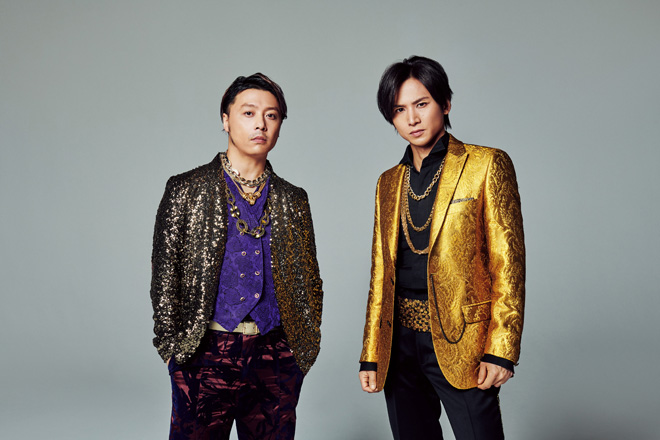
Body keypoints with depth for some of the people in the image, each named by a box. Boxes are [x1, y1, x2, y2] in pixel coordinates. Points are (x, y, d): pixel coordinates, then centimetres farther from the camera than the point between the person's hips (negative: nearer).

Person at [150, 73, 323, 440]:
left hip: (277, 355, 3)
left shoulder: (293, 200, 9)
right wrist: (174, 346, -2)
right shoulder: (187, 190, 2)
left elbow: (308, 281, 14)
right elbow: (165, 275, 1)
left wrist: (305, 346, 8)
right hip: (207, 354, -2)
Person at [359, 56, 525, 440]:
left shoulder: (486, 165, -2)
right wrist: (371, 355, 9)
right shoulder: (389, 182, 13)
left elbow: (508, 261, -6)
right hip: (399, 345, 5)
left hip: (460, 343, -4)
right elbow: (381, 273, 13)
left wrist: (500, 350, -13)